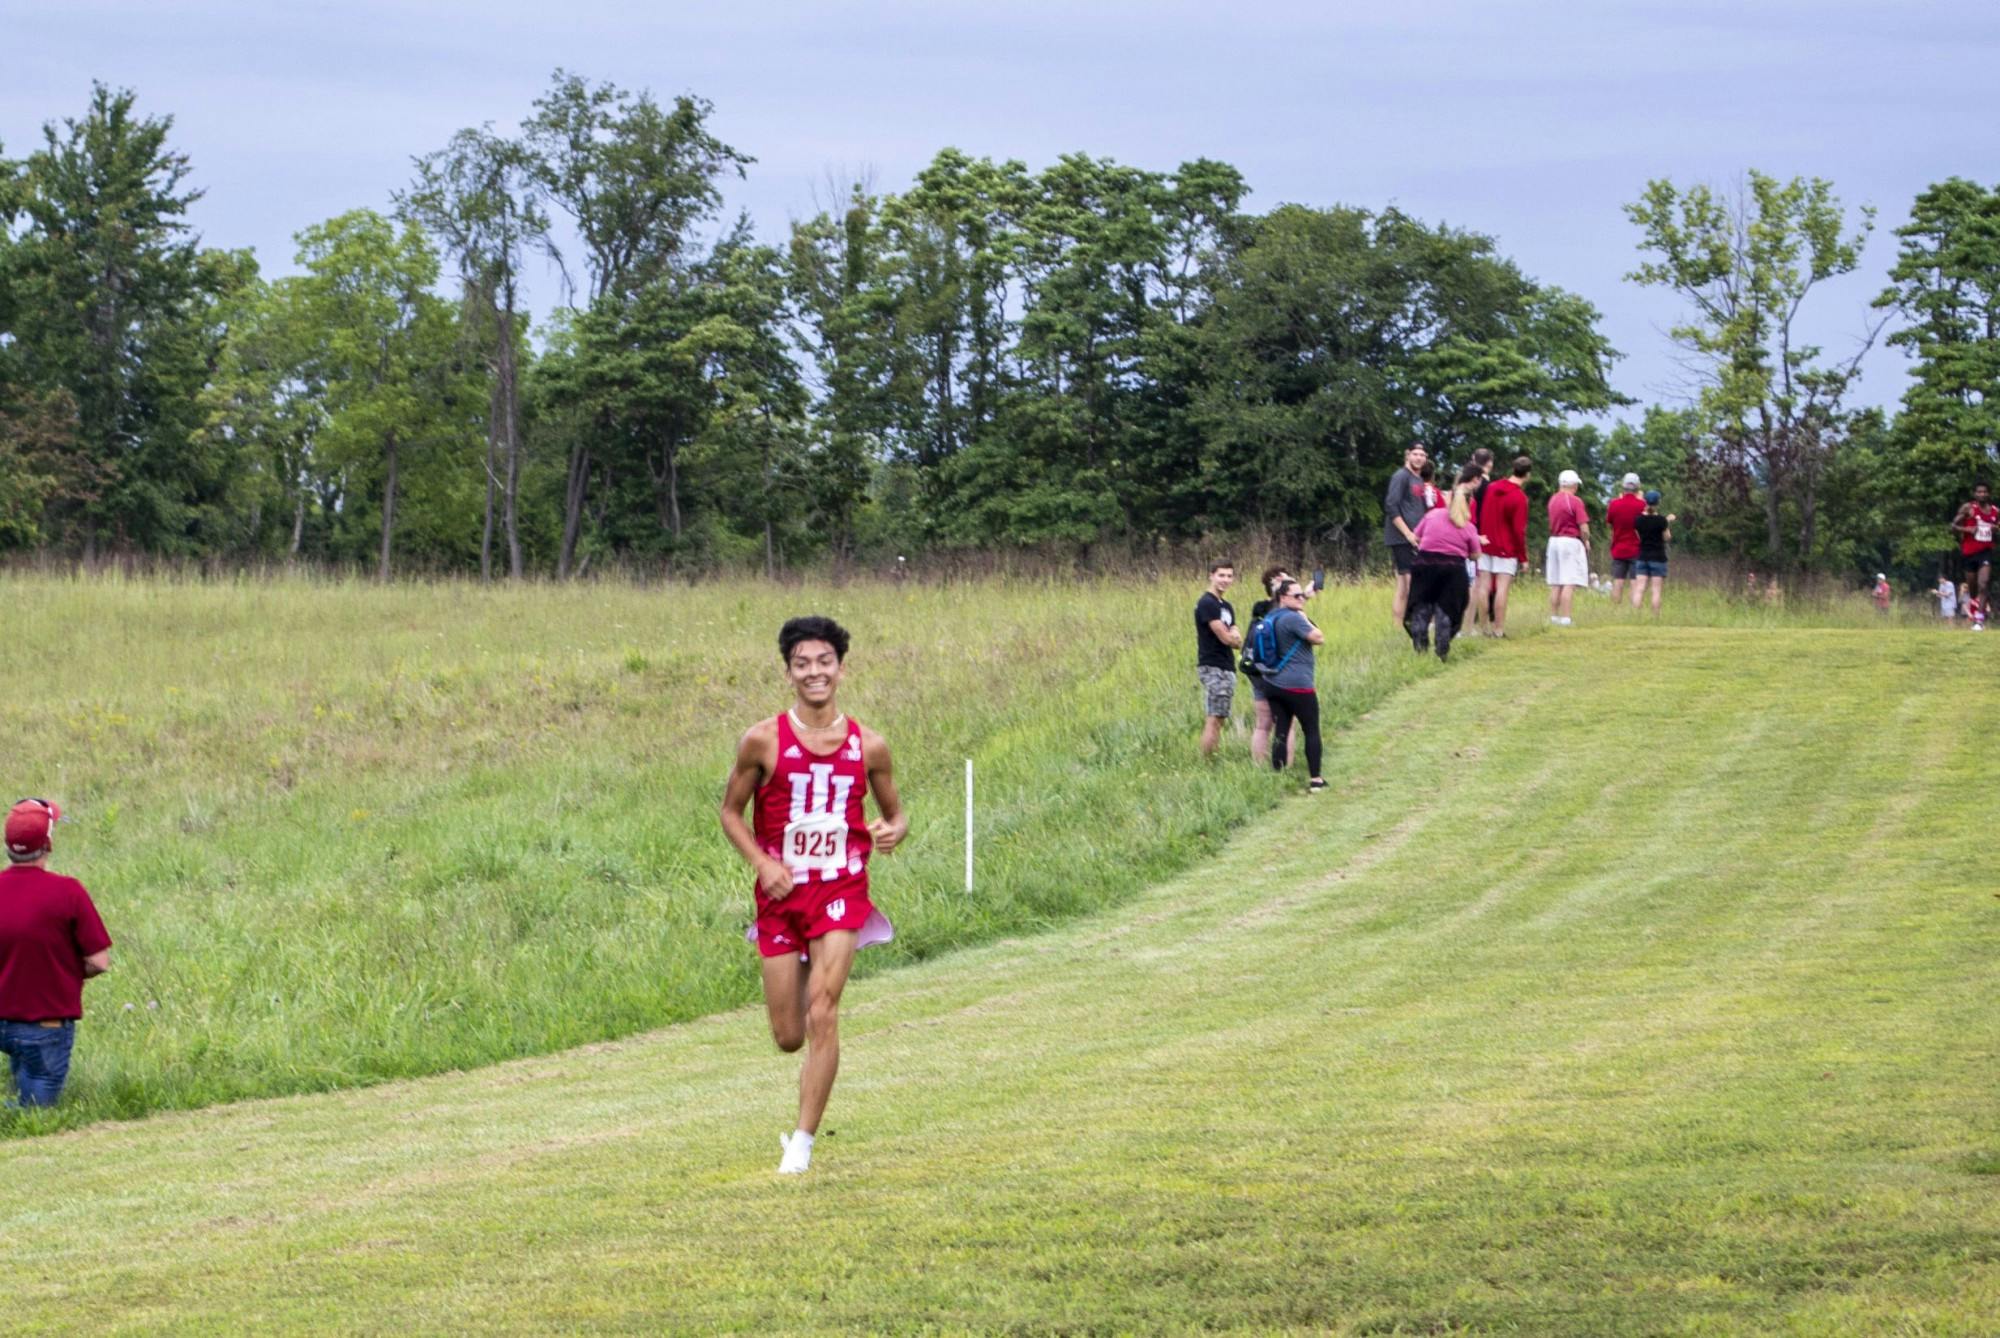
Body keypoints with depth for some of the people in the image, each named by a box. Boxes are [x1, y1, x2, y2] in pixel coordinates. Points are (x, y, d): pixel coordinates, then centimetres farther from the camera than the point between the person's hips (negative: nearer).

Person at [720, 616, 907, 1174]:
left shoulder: (868, 747, 0)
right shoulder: (763, 741, -4)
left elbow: (895, 814, 13)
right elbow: (731, 811, 6)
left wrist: (893, 831, -11)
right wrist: (761, 862, -10)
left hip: (841, 892, -1)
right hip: (781, 895, 1)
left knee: (822, 1014, -17)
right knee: (788, 1037, 5)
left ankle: (802, 1142, -9)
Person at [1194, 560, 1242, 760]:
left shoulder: (1226, 607, 19)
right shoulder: (1207, 604, -10)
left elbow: (1236, 639, 11)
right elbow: (1225, 637, -15)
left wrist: (1233, 636, -11)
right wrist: (1235, 637, 6)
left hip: (1227, 668, 9)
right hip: (1213, 668, -9)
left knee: (1218, 720, 8)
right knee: (1213, 719, -12)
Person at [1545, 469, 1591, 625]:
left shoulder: (1552, 500, 8)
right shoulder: (1575, 501, -12)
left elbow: (1552, 523, 10)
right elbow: (1584, 527, -15)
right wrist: (1586, 542, 4)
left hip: (1553, 541, 7)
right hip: (1571, 542, -7)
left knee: (1555, 583, 11)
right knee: (1569, 583, -6)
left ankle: (1553, 617, 13)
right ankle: (1565, 618, -11)